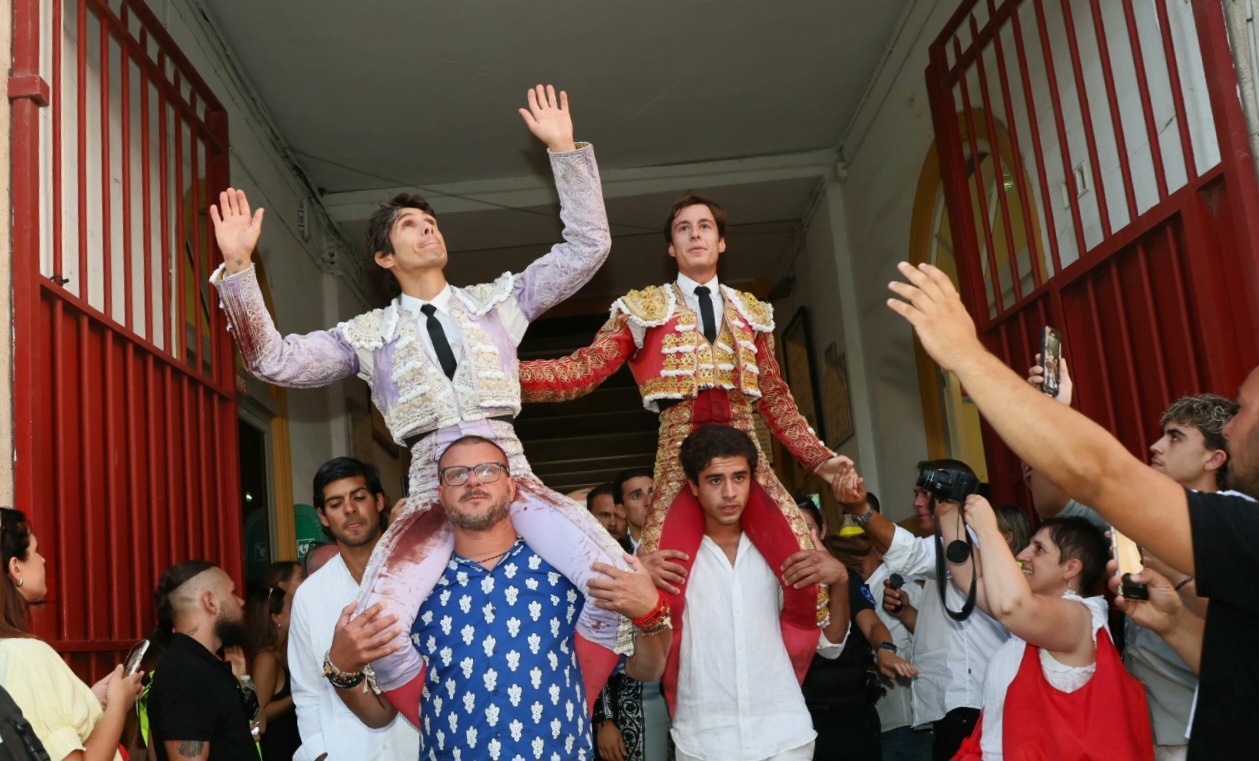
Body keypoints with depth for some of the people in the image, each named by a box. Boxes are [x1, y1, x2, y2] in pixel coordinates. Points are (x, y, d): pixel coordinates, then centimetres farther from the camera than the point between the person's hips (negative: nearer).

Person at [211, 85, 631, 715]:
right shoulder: (368, 334, 16)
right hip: (432, 487, 0)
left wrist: (563, 149, 8)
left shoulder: (497, 299, 17)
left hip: (511, 473, 1)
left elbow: (586, 247, 13)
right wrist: (237, 268, -2)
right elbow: (275, 361, 7)